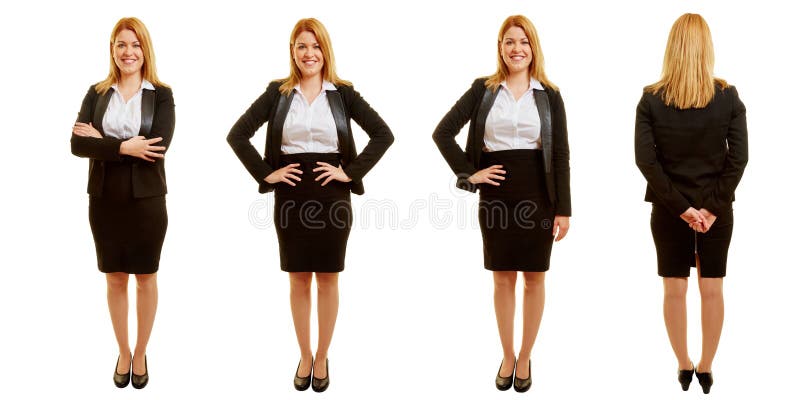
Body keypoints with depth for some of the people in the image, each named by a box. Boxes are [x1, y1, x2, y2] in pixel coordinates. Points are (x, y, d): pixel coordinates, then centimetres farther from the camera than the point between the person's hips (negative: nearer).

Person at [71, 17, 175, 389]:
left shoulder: (161, 95, -4)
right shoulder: (97, 93, 3)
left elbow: (157, 147, -18)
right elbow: (77, 143, -9)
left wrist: (102, 141, -14)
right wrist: (123, 147, -22)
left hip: (146, 198, -2)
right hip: (105, 198, 2)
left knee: (145, 277, 10)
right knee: (115, 278, 12)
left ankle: (141, 354, 25)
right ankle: (123, 353, 27)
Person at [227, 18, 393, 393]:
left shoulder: (343, 93, 1)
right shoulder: (277, 92, 2)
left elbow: (383, 134, -2)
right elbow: (237, 134, 1)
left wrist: (351, 172, -8)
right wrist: (266, 174, -5)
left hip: (331, 193, -1)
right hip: (291, 193, 1)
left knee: (328, 278, 7)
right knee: (298, 278, 9)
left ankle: (322, 358, 21)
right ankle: (304, 357, 23)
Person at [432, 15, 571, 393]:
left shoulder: (549, 95, 2)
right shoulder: (483, 89, 2)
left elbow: (561, 154, 1)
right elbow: (443, 132, 1)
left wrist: (563, 208, -3)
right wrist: (469, 173, -5)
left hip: (537, 192, 0)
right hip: (496, 191, 0)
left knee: (534, 277, 7)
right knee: (502, 278, 9)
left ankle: (524, 358, 22)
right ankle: (507, 356, 24)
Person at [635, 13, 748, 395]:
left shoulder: (651, 98, -7)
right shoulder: (728, 96, -6)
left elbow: (645, 159, -13)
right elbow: (738, 157, -11)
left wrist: (679, 205, -10)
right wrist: (713, 205, -9)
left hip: (668, 208, 0)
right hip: (716, 207, 1)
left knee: (674, 290, 11)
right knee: (712, 290, 11)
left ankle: (683, 365, 22)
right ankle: (706, 367, 20)